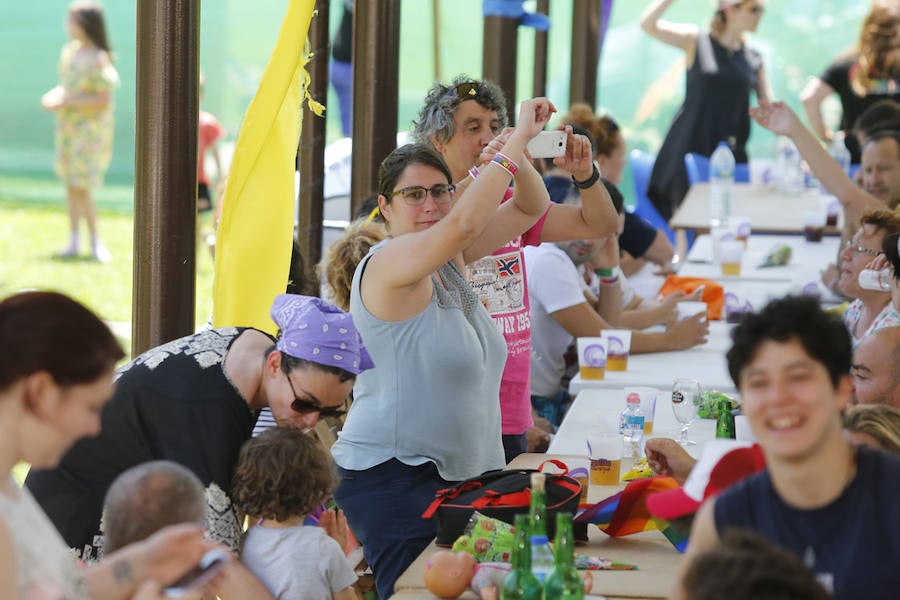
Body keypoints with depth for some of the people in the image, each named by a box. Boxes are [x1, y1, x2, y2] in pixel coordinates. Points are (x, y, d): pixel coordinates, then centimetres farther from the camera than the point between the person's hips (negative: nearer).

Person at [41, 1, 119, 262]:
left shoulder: (99, 60, -18)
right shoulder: (69, 52, 5)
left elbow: (104, 102, -21)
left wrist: (66, 102, -22)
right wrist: (53, 96, -5)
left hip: (91, 130, -7)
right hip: (68, 128, 7)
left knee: (82, 187, -9)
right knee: (70, 184, 10)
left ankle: (96, 241, 6)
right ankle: (74, 241, 17)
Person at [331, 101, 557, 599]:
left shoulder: (450, 260, 12)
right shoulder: (387, 264, -13)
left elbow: (529, 208, 14)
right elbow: (464, 222, -29)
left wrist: (518, 154, -6)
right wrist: (517, 141, -23)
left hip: (457, 474, 8)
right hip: (393, 478, -8)